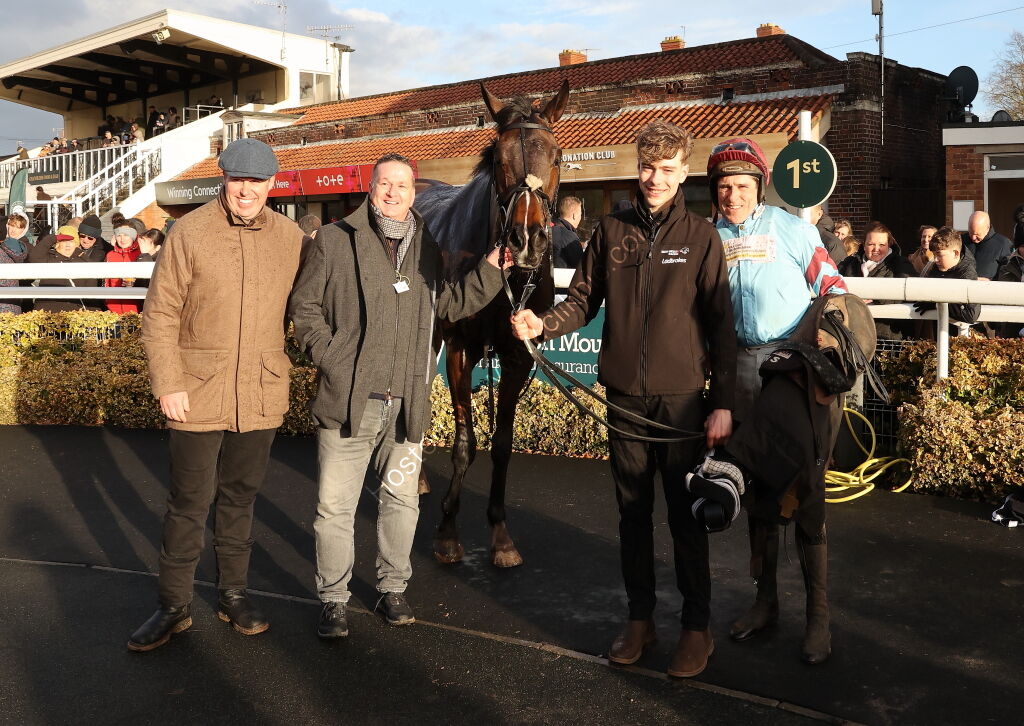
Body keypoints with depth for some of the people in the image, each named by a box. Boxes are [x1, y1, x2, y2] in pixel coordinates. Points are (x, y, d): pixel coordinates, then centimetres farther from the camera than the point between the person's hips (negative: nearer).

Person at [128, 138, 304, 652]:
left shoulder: (290, 238, 2)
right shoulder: (190, 232, -7)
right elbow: (159, 314, -6)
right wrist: (168, 384, -10)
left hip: (261, 396, 3)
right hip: (198, 394, -3)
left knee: (240, 498, 16)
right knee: (189, 504, 5)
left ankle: (233, 595, 31)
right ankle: (174, 605, 21)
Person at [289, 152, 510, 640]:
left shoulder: (425, 247, 12)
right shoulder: (334, 241, 0)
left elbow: (447, 305, 20)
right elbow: (304, 307, 2)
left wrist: (489, 272, 10)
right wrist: (331, 358, -9)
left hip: (406, 402, 4)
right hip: (348, 399, -3)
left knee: (401, 500, 15)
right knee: (335, 506, 3)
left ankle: (392, 588, 32)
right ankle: (333, 599, 18)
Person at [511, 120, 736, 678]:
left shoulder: (700, 236, -3)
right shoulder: (611, 231, 5)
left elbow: (720, 324, -4)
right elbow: (584, 299, 6)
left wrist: (723, 402, -7)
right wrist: (543, 324, -15)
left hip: (681, 397, -3)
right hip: (624, 397, 3)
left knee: (685, 515, 5)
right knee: (632, 512, 13)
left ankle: (697, 626, 20)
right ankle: (640, 617, 28)